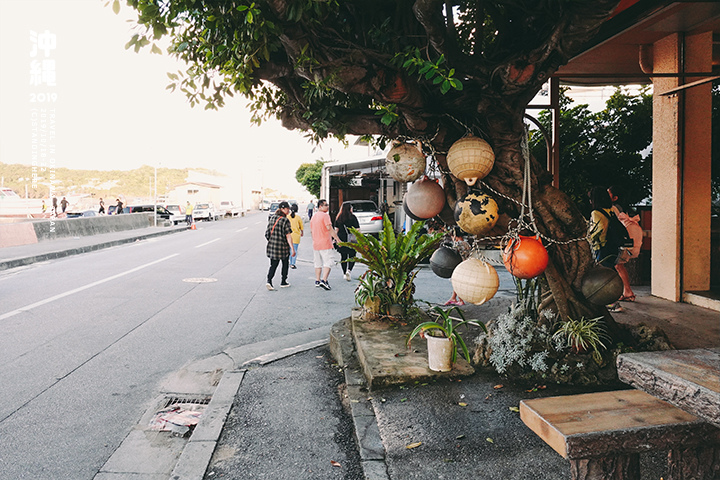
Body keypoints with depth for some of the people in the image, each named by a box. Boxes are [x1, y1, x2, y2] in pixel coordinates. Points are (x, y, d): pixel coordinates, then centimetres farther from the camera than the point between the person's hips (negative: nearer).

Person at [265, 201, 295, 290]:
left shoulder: (272, 218, 5)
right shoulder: (285, 220, -14)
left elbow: (267, 233, 10)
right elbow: (288, 236, -17)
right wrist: (292, 249, -14)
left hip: (272, 246, 5)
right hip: (283, 247, -5)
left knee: (273, 265, 11)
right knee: (285, 264, 15)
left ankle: (269, 281, -7)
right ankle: (283, 282, 22)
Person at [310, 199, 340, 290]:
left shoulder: (314, 216, 14)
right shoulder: (325, 215, -11)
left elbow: (311, 230, 19)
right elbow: (330, 229, -17)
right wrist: (338, 240, -13)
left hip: (315, 244, 8)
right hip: (325, 243, -8)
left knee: (318, 264, 15)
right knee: (328, 263, -4)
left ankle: (317, 281, 18)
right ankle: (324, 280, -14)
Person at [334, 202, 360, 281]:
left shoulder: (338, 218, 4)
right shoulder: (353, 217, -6)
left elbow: (336, 229, 7)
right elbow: (357, 230, -7)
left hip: (341, 239, 3)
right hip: (351, 240, -3)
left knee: (343, 257, 11)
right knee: (352, 256, 5)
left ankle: (344, 273, 17)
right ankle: (349, 270, -15)